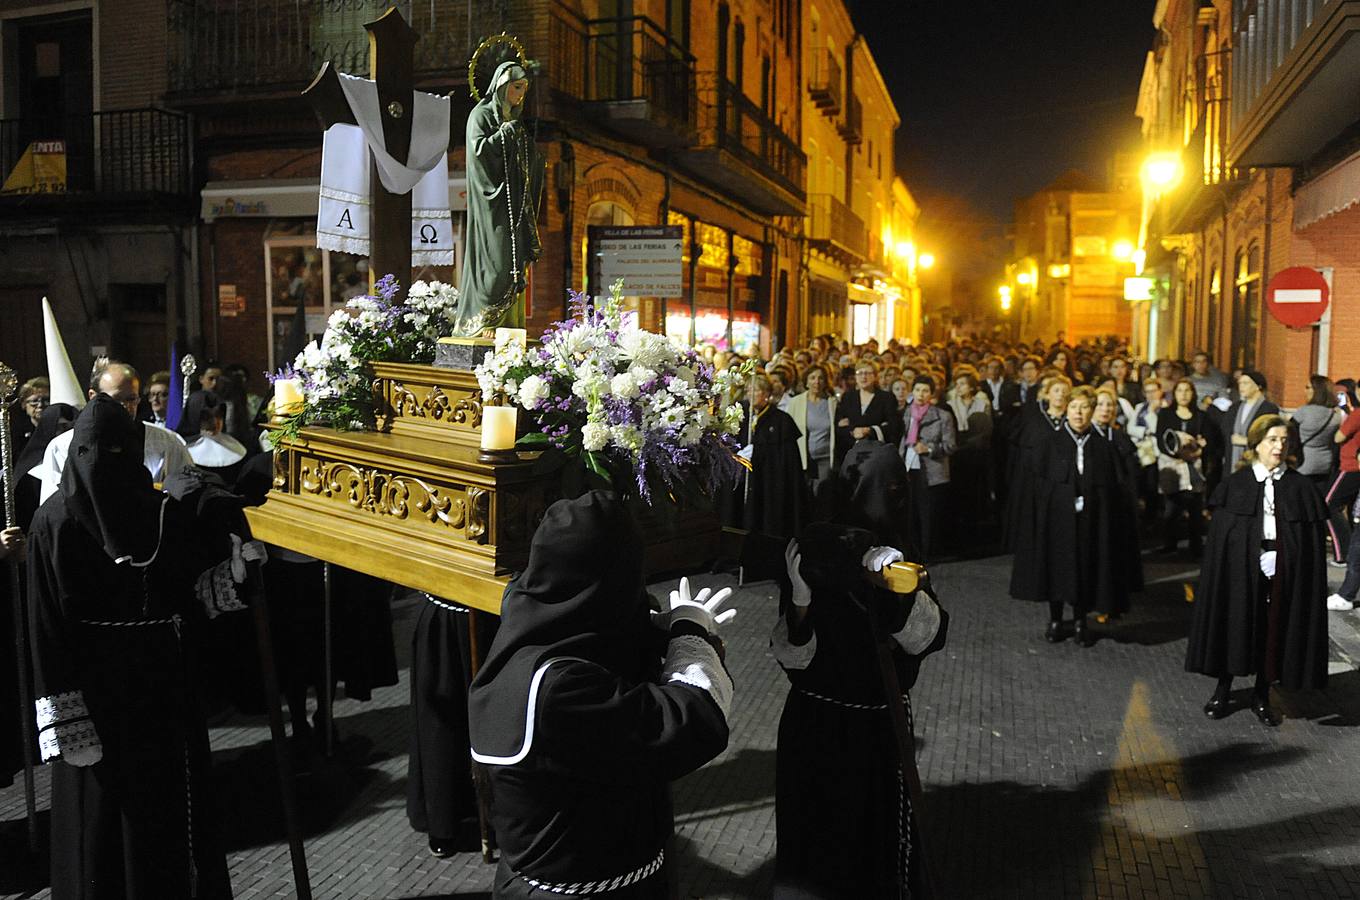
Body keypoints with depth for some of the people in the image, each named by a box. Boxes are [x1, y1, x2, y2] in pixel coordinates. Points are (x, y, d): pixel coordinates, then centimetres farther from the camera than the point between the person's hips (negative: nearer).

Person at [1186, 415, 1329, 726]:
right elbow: (1220, 535, -2)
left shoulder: (1299, 487, 1)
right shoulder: (1235, 484, -1)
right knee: (1234, 627, 8)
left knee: (1273, 632, 9)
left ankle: (1262, 696, 26)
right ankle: (1223, 690, 24)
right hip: (1241, 571, -1)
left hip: (1282, 574, 1)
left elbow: (1311, 540, 0)